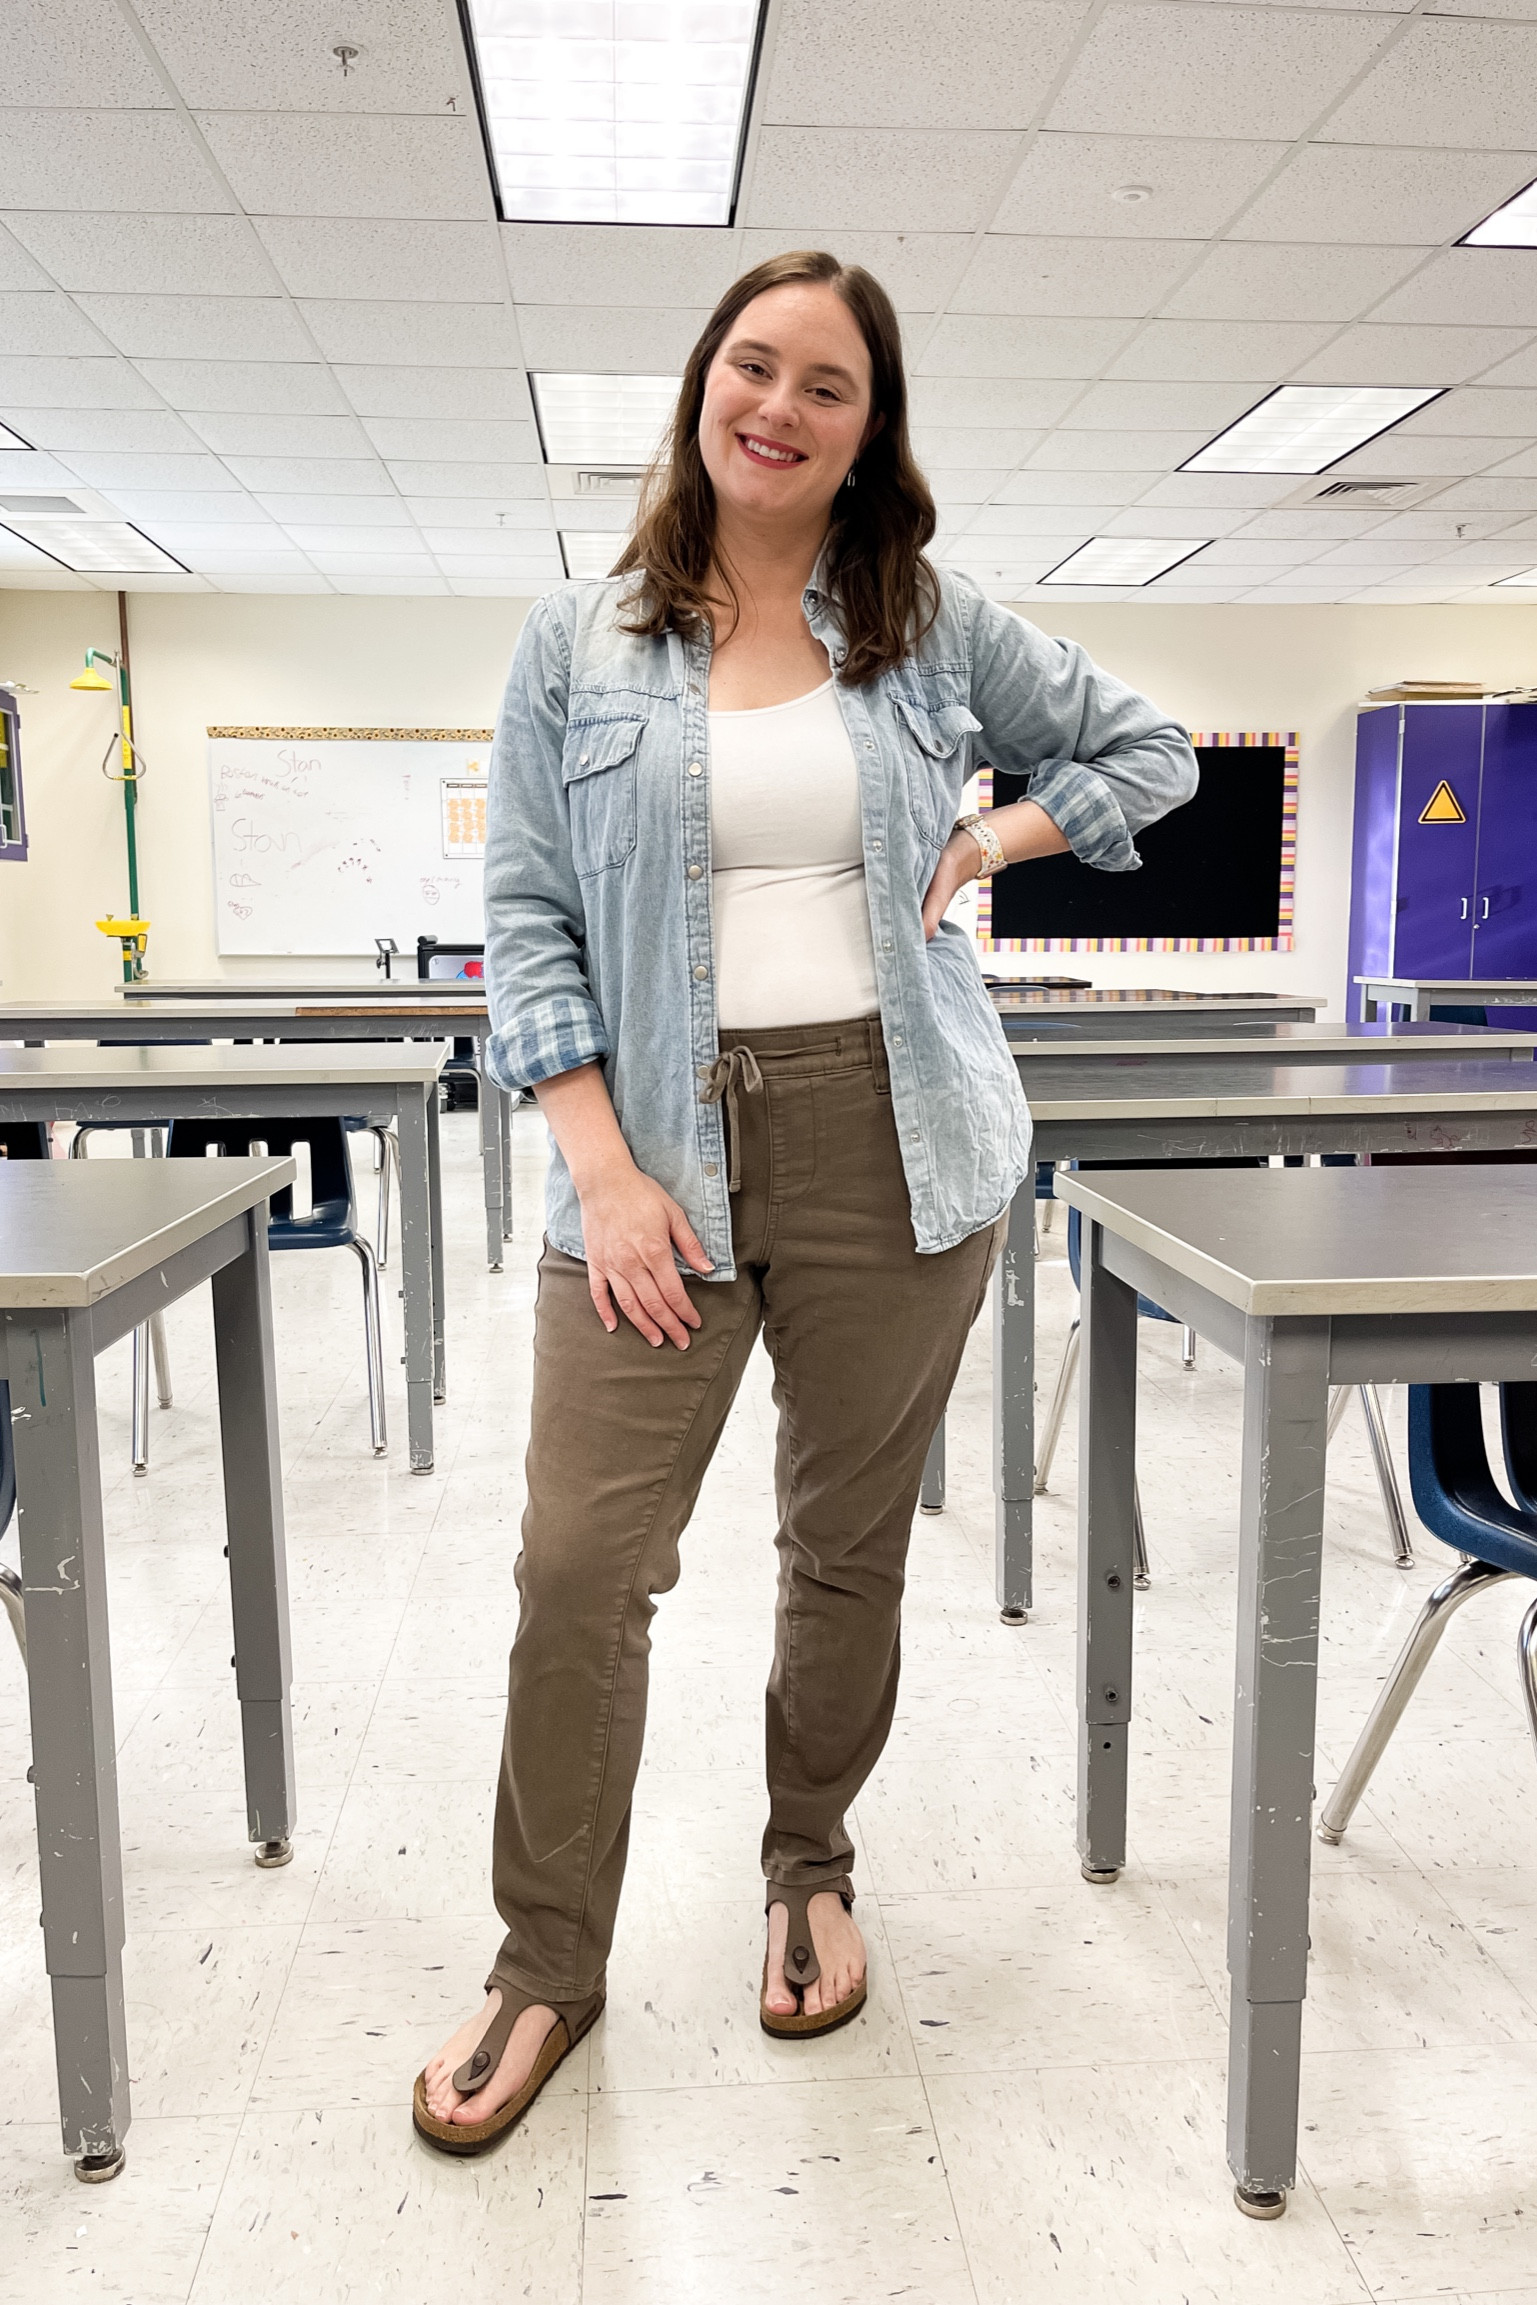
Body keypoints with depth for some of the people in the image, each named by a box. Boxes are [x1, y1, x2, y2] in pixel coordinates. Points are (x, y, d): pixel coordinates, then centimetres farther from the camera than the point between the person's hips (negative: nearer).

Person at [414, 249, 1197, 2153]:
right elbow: (525, 919, 0)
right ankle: (547, 1963, 18)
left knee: (851, 1546, 11)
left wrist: (988, 842, 3)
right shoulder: (577, 643, 6)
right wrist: (604, 1170, -10)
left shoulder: (935, 627, 9)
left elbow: (1146, 749, 21)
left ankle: (810, 1868, 36)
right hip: (660, 1146, 0)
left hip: (891, 1141, 1)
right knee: (581, 1562, -3)